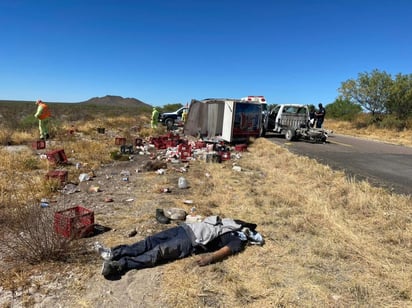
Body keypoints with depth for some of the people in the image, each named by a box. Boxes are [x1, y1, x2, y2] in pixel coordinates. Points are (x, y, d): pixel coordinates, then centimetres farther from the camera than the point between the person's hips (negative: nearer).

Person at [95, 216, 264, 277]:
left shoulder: (239, 240, 4)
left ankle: (117, 266, -28)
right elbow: (208, 220, 32)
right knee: (151, 241, -7)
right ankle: (113, 253, -8)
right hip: (187, 228, 6)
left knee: (159, 252, -22)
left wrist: (211, 257, -33)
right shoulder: (231, 222, 26)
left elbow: (225, 251, -15)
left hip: (192, 242, -6)